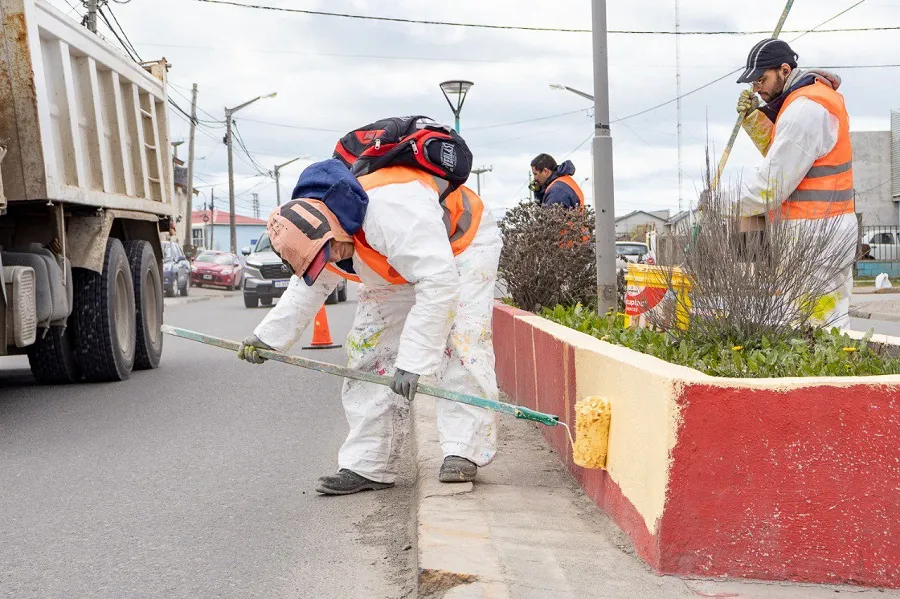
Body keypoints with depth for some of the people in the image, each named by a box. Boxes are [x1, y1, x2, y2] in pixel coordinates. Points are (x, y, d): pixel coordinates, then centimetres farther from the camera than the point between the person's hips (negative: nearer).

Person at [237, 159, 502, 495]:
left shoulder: (392, 210, -43)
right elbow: (310, 287, 5)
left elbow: (439, 284, -45)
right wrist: (269, 336, -4)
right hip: (398, 268, 7)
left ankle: (465, 452, -19)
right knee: (370, 347, -2)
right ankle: (368, 465, 1)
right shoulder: (314, 231, -16)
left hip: (464, 244, -7)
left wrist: (413, 361, -47)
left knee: (461, 342, -25)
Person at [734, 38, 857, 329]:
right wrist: (754, 118, 9)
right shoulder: (813, 97, 17)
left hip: (814, 233, -10)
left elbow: (772, 182, -19)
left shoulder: (805, 108, -17)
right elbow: (779, 152, 22)